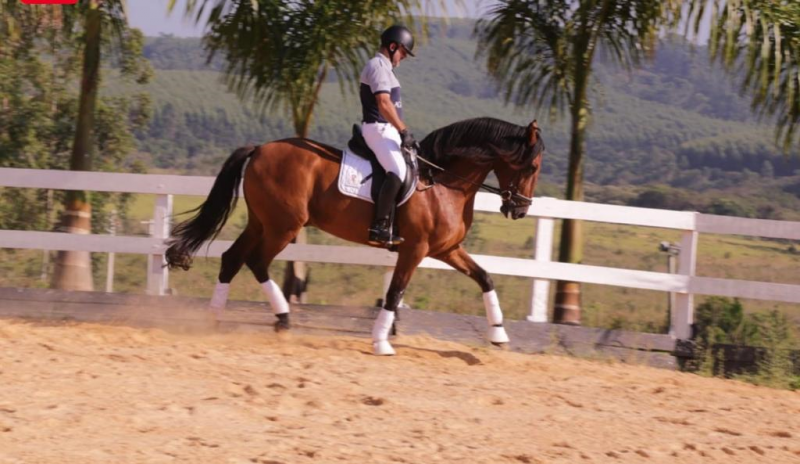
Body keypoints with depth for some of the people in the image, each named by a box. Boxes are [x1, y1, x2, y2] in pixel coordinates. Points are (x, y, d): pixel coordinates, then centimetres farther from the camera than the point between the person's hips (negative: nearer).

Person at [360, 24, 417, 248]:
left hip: (388, 129, 11)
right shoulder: (378, 66, -12)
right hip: (378, 129, -11)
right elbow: (384, 104, -22)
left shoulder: (384, 67, 21)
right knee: (398, 171, -28)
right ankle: (379, 227, -33)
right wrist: (404, 131, -20)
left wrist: (402, 132, 18)